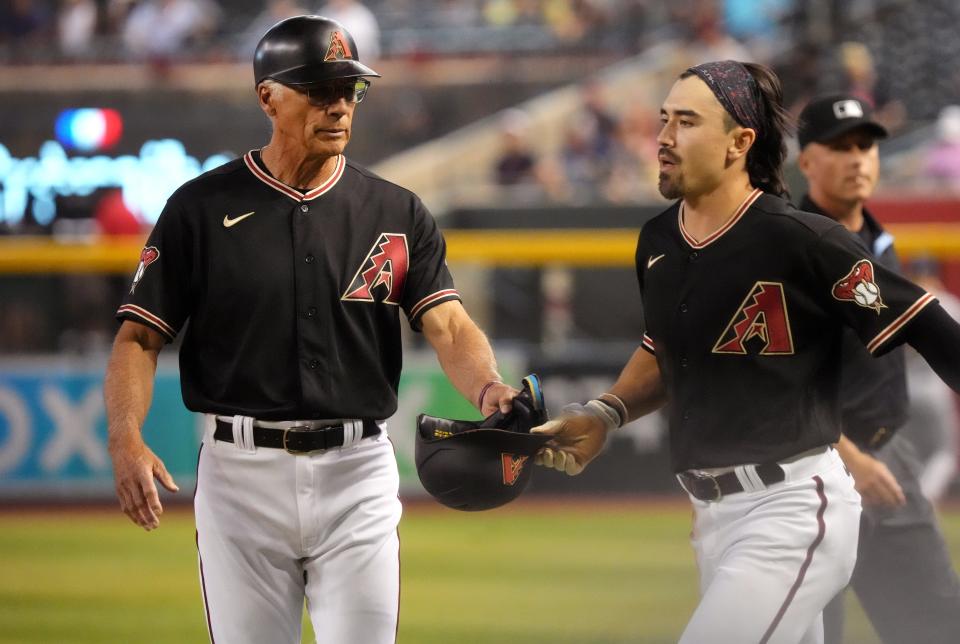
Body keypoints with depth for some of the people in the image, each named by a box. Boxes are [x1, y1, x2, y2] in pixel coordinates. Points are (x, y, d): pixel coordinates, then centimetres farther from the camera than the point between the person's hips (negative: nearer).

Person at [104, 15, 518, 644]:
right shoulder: (203, 207, 1)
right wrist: (126, 439, -19)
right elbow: (140, 336, -1)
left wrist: (488, 388, -28)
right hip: (240, 474, -1)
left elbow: (448, 325, -6)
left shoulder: (397, 213, 5)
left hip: (357, 474, 1)